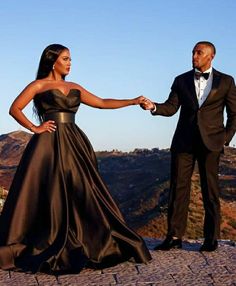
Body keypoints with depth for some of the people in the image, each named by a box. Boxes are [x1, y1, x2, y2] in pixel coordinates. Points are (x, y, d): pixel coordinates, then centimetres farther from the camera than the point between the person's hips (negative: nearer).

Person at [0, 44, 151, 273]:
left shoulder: (74, 88, 18)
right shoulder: (39, 85, 3)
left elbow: (102, 103, 16)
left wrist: (133, 101, 12)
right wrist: (34, 128, -9)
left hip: (74, 143, 5)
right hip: (49, 144, -5)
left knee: (82, 192, 2)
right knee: (49, 195, -6)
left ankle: (93, 244, 6)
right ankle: (44, 248, 3)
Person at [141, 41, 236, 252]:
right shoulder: (181, 80, 10)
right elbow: (171, 107, 0)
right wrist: (154, 107, -19)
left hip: (210, 142, -2)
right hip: (184, 142, 2)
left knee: (210, 190, 2)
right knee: (178, 187, -1)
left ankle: (211, 238, 11)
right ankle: (175, 236, 3)